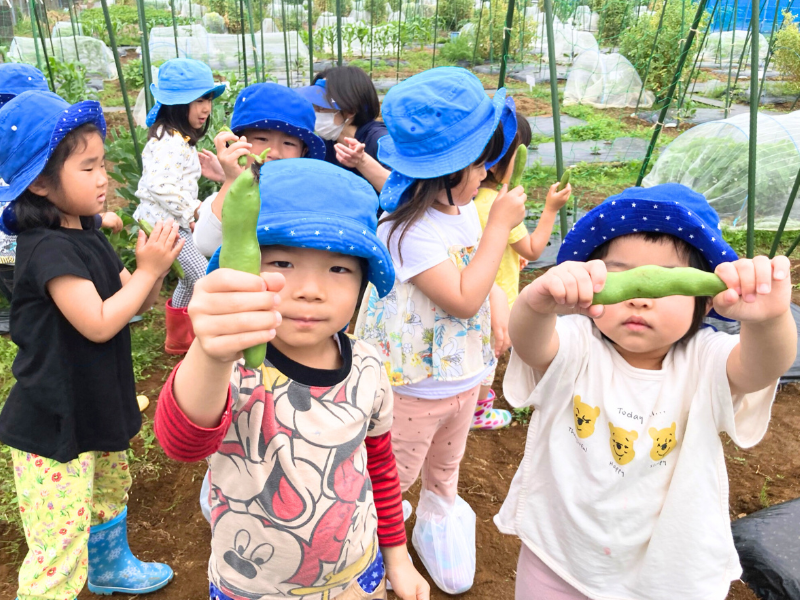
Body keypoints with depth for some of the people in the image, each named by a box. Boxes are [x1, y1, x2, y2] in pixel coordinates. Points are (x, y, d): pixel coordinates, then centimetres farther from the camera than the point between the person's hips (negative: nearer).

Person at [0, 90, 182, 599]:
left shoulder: (86, 235, 5)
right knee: (60, 546, -1)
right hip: (54, 423, -10)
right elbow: (98, 324, -27)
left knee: (110, 491, 30)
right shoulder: (47, 248, -23)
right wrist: (149, 269, -20)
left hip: (95, 406, 10)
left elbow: (133, 304, 8)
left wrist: (157, 265, -9)